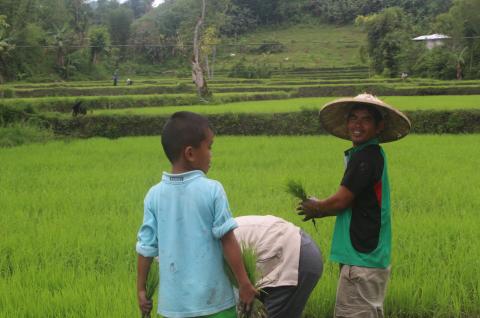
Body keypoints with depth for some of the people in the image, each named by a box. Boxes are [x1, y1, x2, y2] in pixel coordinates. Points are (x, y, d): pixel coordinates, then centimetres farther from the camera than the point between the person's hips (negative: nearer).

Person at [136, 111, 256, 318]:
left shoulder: (154, 195, -4)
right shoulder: (212, 190, -13)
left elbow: (146, 248, 1)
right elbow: (228, 242, -10)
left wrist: (141, 290, 12)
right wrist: (244, 283, -1)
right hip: (213, 300, -3)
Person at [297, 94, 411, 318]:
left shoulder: (365, 157, -16)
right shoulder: (370, 154, 14)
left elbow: (340, 201, -15)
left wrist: (315, 208, 3)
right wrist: (320, 209, 9)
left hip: (362, 259, -10)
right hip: (367, 255, 10)